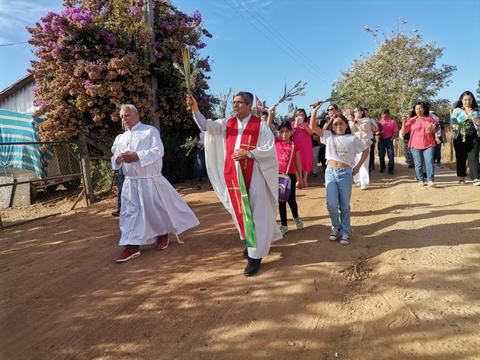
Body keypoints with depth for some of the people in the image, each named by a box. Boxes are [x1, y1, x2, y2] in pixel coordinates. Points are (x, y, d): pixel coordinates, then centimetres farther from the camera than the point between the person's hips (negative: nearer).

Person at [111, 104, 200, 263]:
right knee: (129, 212, 3)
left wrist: (136, 156, -24)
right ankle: (132, 245, 10)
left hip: (150, 180, -5)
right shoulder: (120, 138, 12)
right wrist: (118, 159, -11)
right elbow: (114, 158, 14)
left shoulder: (150, 131, -5)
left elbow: (158, 151, -16)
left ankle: (162, 234, 31)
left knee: (157, 209, 6)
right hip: (130, 182, 5)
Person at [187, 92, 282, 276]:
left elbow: (270, 149, -8)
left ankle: (255, 255, 5)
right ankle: (251, 242, 35)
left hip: (254, 177, -4)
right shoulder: (226, 124, 9)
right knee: (240, 212, 14)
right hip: (233, 176, 5)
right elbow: (205, 125, -4)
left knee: (255, 214, -3)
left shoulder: (260, 125, -2)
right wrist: (195, 108, -20)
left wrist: (248, 153, -18)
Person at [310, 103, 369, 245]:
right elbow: (312, 126, 0)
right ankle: (336, 227, 19)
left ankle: (345, 233, 21)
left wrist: (358, 166, 6)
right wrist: (315, 110, -4)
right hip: (330, 172, 1)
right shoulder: (328, 136, 6)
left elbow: (366, 150, 12)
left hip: (345, 173, -1)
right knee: (331, 204, -8)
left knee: (345, 206, 7)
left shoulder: (352, 139, 3)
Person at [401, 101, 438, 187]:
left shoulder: (430, 118, 10)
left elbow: (436, 128, 17)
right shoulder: (411, 120, 7)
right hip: (415, 145, 0)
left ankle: (430, 180, -10)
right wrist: (404, 121, -9)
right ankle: (420, 180, 12)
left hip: (428, 145, 0)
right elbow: (403, 132, 3)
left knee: (429, 162, -9)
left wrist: (432, 131, -5)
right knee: (418, 164, 2)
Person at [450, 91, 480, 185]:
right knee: (461, 158, 5)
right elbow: (452, 122, 1)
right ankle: (461, 177, 18)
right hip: (460, 137, 0)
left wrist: (472, 118, -9)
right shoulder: (457, 110, 9)